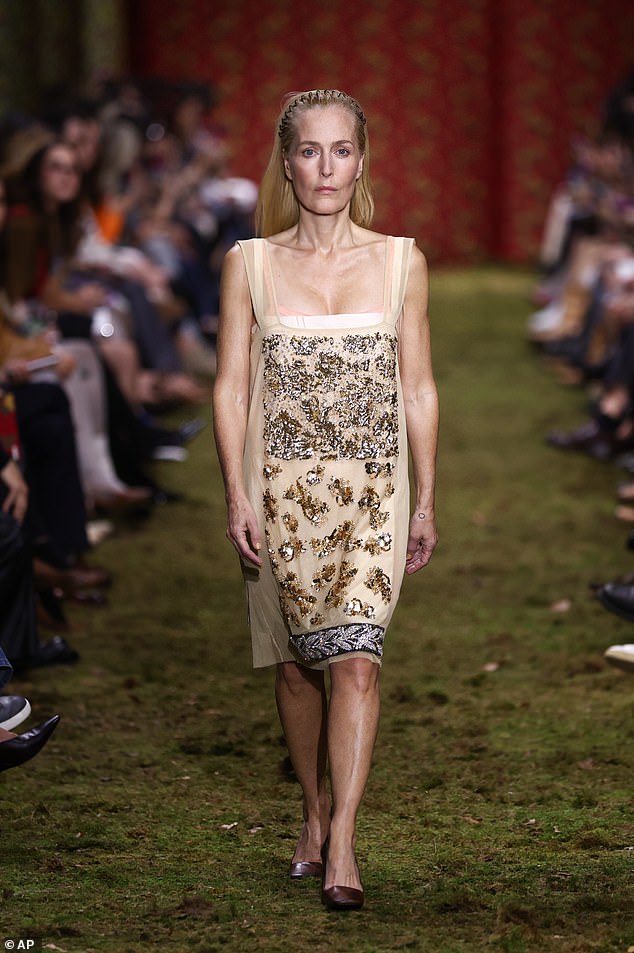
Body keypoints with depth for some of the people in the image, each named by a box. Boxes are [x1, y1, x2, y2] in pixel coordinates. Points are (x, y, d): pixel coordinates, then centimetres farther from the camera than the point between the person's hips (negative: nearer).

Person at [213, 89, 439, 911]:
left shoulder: (401, 261, 2)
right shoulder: (250, 263, 1)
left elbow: (419, 389, 5)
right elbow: (232, 387, 1)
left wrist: (426, 502, 5)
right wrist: (237, 494, -7)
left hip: (371, 487, -1)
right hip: (283, 487, 1)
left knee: (354, 658, -13)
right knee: (297, 663, 8)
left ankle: (341, 846, -13)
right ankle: (316, 817, 26)